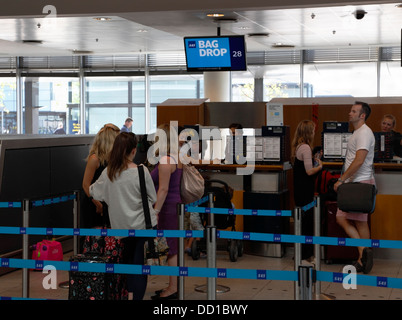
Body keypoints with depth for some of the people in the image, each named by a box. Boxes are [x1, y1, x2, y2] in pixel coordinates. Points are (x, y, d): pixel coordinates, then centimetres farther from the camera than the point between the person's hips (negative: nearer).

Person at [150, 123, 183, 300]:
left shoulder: (165, 160, -16)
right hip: (176, 206, 10)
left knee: (170, 249, -4)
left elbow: (163, 189, -20)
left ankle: (172, 289, 2)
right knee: (173, 248, 13)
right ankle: (173, 286, 20)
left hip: (168, 208, -10)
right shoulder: (176, 159, 14)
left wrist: (155, 212, -19)